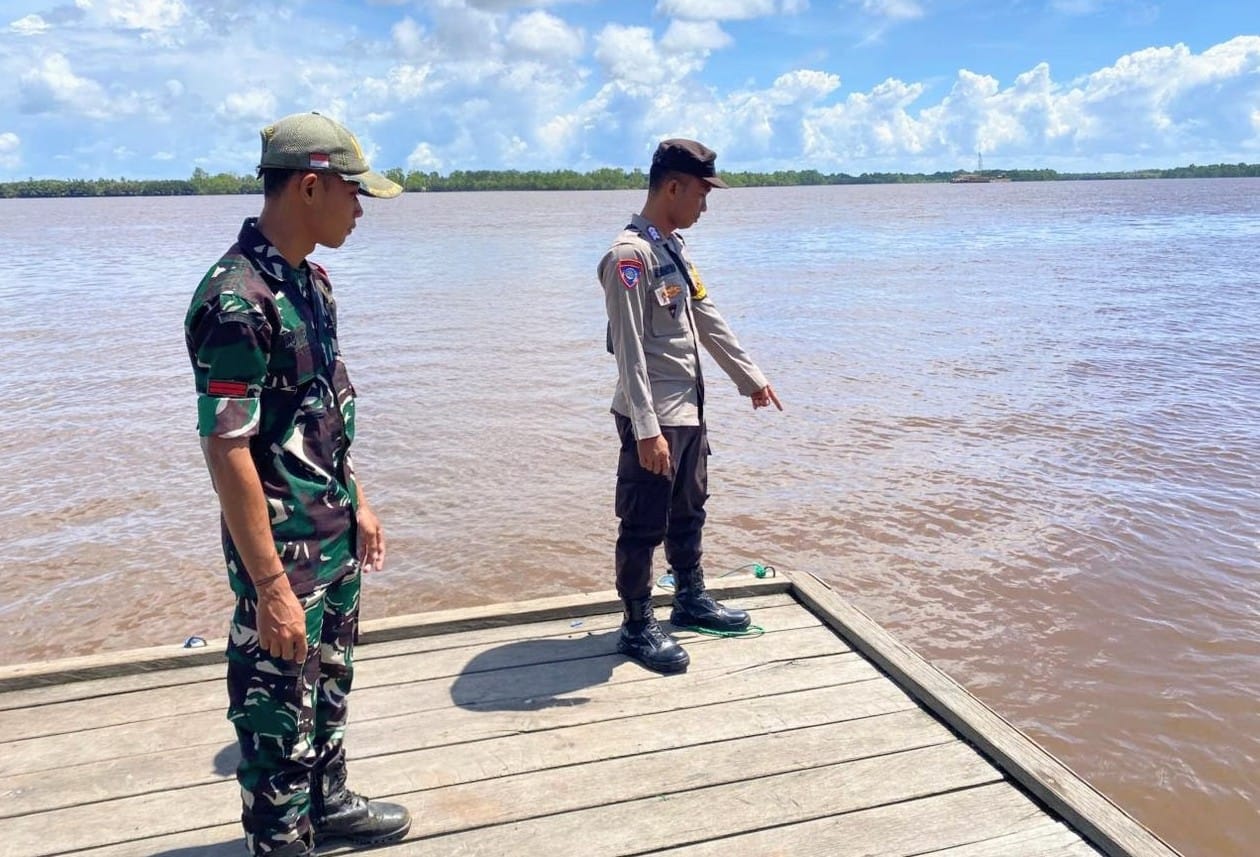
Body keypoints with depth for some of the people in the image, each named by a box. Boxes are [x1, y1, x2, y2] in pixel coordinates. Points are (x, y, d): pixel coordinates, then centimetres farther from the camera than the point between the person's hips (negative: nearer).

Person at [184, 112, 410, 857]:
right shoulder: (237, 301, -23)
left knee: (329, 683, 24)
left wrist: (357, 502, 16)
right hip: (284, 546, -9)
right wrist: (270, 585, -23)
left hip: (336, 533, 9)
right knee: (280, 707, 8)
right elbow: (227, 451, -24)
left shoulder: (310, 277, 5)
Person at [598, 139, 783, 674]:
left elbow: (708, 321, 20)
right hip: (653, 418, -9)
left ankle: (691, 600, 37)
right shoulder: (630, 255, -17)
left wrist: (750, 378, 24)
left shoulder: (674, 248, 12)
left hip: (690, 409, 10)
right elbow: (629, 350, -22)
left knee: (689, 512, 21)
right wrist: (647, 429, -25)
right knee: (645, 526, 2)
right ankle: (637, 627, 16)